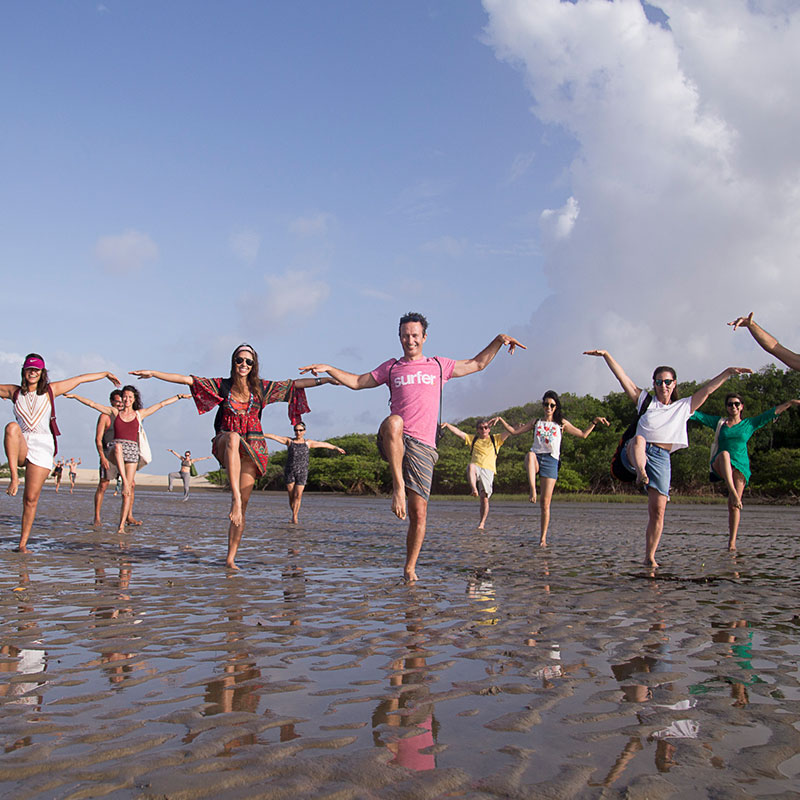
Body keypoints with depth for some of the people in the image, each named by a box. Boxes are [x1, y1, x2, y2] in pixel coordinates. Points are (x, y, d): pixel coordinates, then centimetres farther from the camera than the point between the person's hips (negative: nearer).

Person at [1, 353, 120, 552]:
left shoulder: (50, 390, 8)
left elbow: (80, 379, 16)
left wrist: (106, 374, 24)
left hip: (42, 446, -1)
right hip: (20, 447, 1)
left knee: (31, 498, -4)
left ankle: (23, 543, 5)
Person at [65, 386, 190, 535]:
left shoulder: (139, 414, 14)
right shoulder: (114, 412, 15)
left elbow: (161, 404, 15)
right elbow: (92, 403, 13)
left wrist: (179, 396, 14)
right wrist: (74, 396, 9)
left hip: (132, 451, 0)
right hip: (114, 451, 0)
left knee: (127, 492, -7)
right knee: (118, 446, -40)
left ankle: (122, 525, -6)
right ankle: (126, 482, -43)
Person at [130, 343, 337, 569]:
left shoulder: (261, 388, 8)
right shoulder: (222, 385, 5)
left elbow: (295, 384, 11)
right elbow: (187, 379, 0)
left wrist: (323, 380, 7)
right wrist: (154, 373, -7)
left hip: (252, 447, 1)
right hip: (225, 443, -1)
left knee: (243, 504, -6)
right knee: (233, 438, -40)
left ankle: (230, 558, 0)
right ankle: (235, 498, -49)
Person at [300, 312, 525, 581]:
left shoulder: (439, 366, 18)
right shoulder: (391, 367, 19)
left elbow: (477, 364, 27)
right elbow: (357, 382, 22)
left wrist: (498, 340, 16)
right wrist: (328, 369, 10)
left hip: (422, 447, 1)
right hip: (393, 443, 0)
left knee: (419, 513, -5)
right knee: (393, 422, -39)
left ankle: (410, 568, 9)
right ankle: (398, 487, -34)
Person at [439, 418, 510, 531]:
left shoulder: (495, 439, 19)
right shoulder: (472, 439, 23)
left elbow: (510, 432, 9)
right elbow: (458, 432, 12)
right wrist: (447, 425, -3)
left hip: (488, 470, -1)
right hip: (475, 468, 1)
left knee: (484, 498, -10)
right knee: (471, 466, -38)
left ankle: (482, 522, 0)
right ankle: (474, 489, -54)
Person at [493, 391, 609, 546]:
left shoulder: (562, 423, 16)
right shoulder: (536, 422, 20)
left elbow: (583, 435, 19)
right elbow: (515, 431, 20)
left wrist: (594, 422, 7)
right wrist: (501, 421, 10)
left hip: (551, 461, -1)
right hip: (536, 459, 1)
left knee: (545, 503, -6)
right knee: (530, 454, -40)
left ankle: (543, 538, 1)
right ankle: (532, 490, -47)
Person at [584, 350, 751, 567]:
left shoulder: (684, 407, 20)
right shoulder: (645, 400, 17)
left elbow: (708, 389, 15)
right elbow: (623, 378, 10)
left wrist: (729, 372, 7)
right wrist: (606, 355, 2)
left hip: (660, 458, 1)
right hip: (634, 454, -1)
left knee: (658, 510, -8)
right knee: (638, 440, -38)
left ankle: (650, 557, -2)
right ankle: (641, 473, -66)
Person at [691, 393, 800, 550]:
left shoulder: (749, 424, 15)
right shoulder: (719, 422, 16)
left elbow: (773, 412, 11)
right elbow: (697, 415, 13)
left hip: (740, 466, 1)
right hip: (720, 466, -1)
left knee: (734, 506, -6)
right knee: (725, 454, -38)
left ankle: (732, 541, -1)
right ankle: (733, 493, -49)